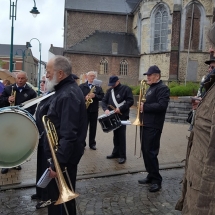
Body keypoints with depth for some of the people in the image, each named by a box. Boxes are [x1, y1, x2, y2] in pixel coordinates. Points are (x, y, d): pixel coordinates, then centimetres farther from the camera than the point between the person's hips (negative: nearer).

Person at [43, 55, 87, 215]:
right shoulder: (66, 89, 10)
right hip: (62, 153, 10)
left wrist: (58, 163, -27)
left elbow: (68, 135, -29)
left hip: (63, 157, -10)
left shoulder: (68, 95, -23)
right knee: (58, 197, 22)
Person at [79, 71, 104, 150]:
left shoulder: (98, 86, 8)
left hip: (94, 110, 3)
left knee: (93, 127, 8)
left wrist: (95, 95, -17)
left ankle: (92, 143, 18)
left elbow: (102, 97, 0)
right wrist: (85, 98, -23)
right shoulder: (81, 86, 1)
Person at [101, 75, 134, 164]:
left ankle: (122, 156, 0)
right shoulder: (109, 90, 12)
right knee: (115, 135, 13)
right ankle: (116, 152, 23)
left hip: (122, 116, -6)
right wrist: (106, 109, -13)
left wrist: (120, 108, -21)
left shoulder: (126, 89, -4)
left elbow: (130, 101, -12)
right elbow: (104, 101, 8)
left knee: (121, 135, -6)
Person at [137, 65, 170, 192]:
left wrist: (145, 107, -18)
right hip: (146, 124, 10)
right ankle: (151, 176, 25)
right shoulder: (151, 87, 19)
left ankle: (157, 180, 4)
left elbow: (162, 105, -24)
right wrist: (142, 105, 2)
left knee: (151, 152, -7)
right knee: (145, 151, 13)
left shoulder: (162, 88, -11)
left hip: (153, 126, -10)